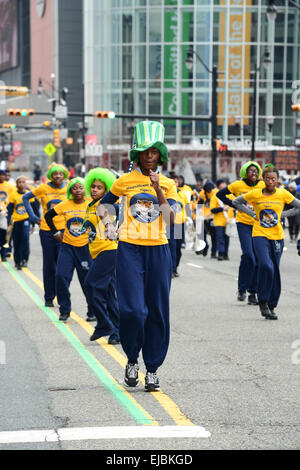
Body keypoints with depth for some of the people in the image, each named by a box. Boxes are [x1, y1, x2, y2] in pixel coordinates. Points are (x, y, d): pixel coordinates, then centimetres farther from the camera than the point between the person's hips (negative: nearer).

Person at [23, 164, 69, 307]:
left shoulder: (68, 187, 0)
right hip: (46, 229, 0)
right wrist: (33, 217, 3)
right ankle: (49, 297, 16)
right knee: (49, 265, 6)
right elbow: (26, 198, 8)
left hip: (63, 230, 0)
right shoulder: (43, 188, -3)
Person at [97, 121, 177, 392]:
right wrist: (107, 223, 1)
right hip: (130, 249, -1)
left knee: (158, 311, 2)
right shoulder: (125, 181, 5)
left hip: (158, 250, 1)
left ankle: (153, 369, 12)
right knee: (132, 309, -12)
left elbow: (170, 219, -6)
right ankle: (132, 360, 12)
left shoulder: (168, 184, 7)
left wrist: (158, 190, -14)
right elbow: (103, 204, 19)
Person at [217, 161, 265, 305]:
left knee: (258, 259, 2)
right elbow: (220, 194, 8)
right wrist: (234, 205, 1)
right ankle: (242, 289, -3)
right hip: (243, 223, -3)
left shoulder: (262, 185, 0)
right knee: (248, 255, -18)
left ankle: (253, 293, 11)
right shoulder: (238, 185, -4)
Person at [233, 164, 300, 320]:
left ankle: (271, 306, 17)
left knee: (275, 271, 5)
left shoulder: (283, 194, -1)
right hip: (260, 235, -2)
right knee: (266, 266, -22)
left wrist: (282, 215, 1)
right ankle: (263, 302, -9)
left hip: (277, 236, 2)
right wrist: (253, 214, 1)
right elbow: (237, 202, 10)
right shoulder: (255, 194, -4)